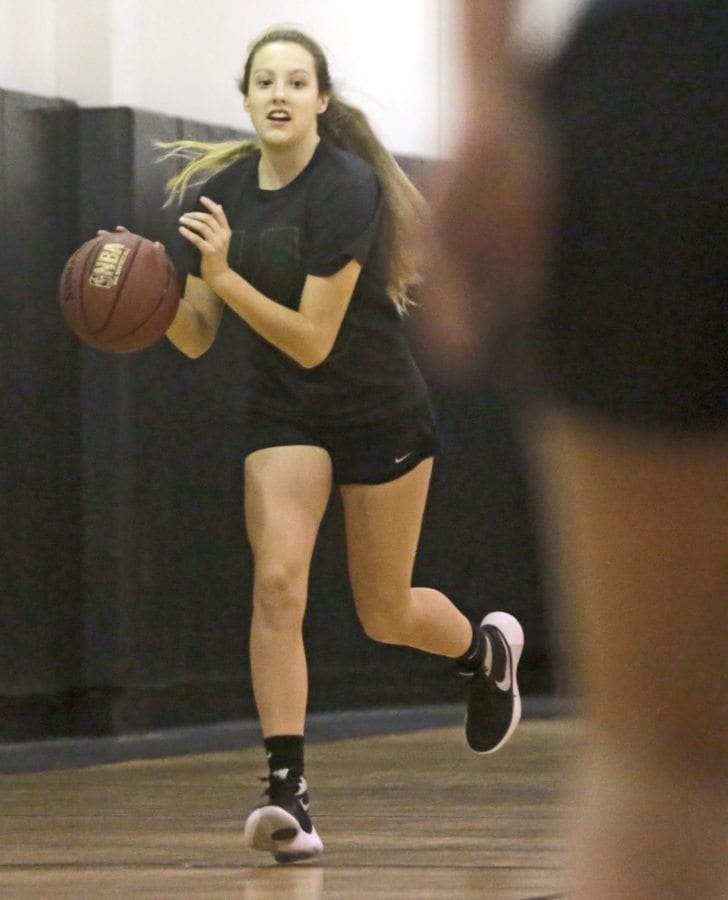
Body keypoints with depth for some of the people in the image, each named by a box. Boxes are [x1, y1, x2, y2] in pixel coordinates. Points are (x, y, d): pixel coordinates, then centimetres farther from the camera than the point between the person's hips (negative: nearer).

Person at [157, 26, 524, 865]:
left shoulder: (347, 189, -23)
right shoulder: (219, 191, -5)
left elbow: (313, 339, -25)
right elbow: (195, 338, -1)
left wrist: (223, 276, -32)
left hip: (379, 414, -4)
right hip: (281, 413, 4)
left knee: (385, 615, 9)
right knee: (277, 580, -19)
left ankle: (487, 648, 44)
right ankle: (287, 794, -19)